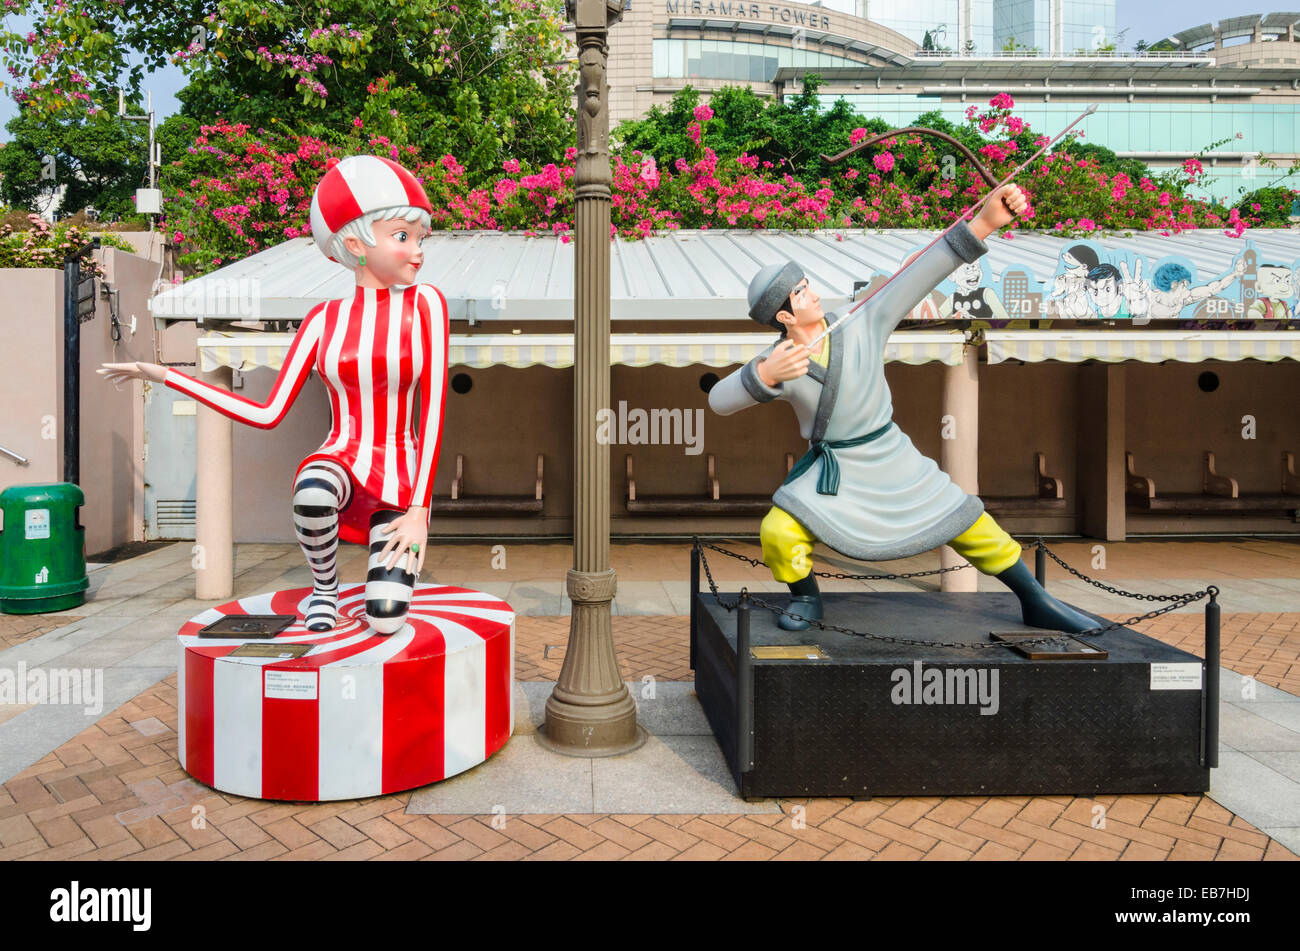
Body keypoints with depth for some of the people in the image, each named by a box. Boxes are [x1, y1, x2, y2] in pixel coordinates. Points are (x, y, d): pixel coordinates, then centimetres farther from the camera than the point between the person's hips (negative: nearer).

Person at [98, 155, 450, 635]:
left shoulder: (424, 302, -5)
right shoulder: (323, 319, 3)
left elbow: (433, 411, -8)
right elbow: (267, 414, 2)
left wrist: (419, 510, -14)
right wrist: (163, 375, 5)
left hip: (400, 481, -1)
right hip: (340, 463, 1)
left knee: (384, 617, -22)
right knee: (313, 492, -39)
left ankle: (394, 556, 17)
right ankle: (324, 585, -4)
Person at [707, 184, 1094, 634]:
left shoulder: (862, 327, -14)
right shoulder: (775, 362, -16)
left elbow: (921, 274, -20)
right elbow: (719, 400, -28)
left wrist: (985, 221, -27)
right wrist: (766, 374, -47)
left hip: (893, 462, 2)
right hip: (832, 473, -1)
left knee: (968, 525, 3)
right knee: (778, 533, -21)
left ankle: (1037, 603, 24)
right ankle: (806, 598, 11)